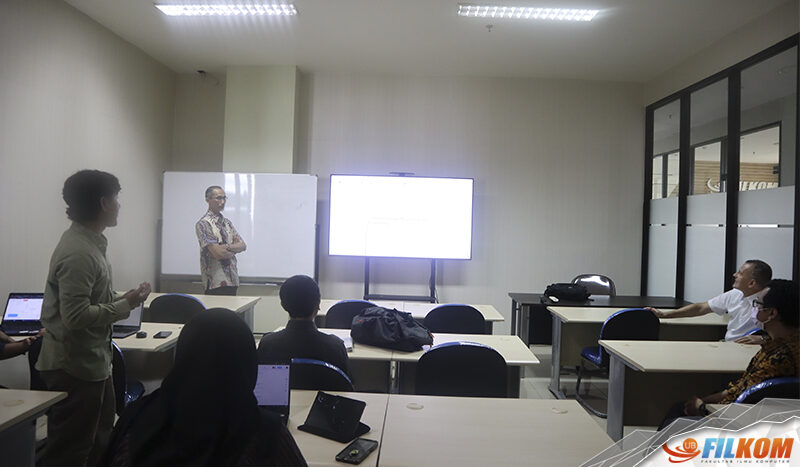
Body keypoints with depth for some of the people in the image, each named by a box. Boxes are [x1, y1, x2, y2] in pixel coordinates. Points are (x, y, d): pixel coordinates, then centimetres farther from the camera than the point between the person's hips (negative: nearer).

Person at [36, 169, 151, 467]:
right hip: (75, 368, -10)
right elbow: (75, 317, -28)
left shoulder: (89, 242, 7)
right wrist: (125, 305, -19)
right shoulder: (78, 253, -23)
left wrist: (121, 299, 4)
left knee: (100, 443, 22)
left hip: (92, 362, 10)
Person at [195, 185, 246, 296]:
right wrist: (234, 249, 0)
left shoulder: (227, 222, 14)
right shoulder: (203, 224, -9)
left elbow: (243, 245, 6)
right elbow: (218, 253, -18)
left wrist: (227, 247, -12)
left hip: (232, 279, 7)